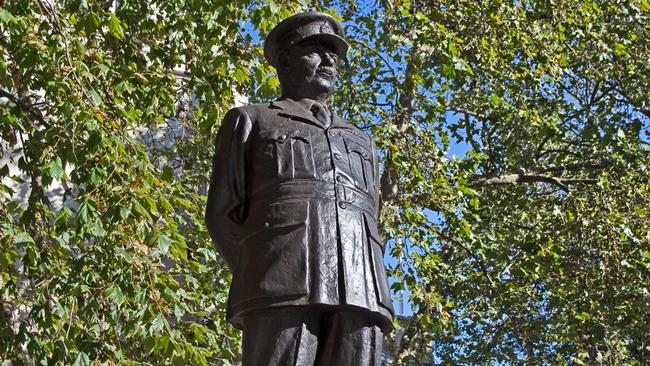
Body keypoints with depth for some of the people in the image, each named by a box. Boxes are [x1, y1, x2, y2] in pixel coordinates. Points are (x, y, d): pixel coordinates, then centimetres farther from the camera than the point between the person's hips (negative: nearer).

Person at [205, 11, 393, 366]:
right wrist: (261, 280, 0)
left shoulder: (360, 141, 35)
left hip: (358, 292, 4)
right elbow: (222, 214, 13)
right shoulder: (251, 121, 23)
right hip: (284, 286, -4)